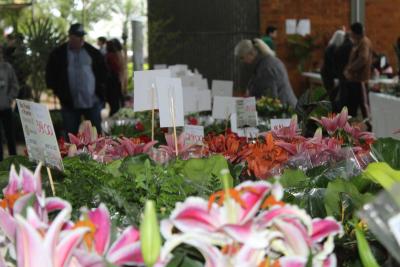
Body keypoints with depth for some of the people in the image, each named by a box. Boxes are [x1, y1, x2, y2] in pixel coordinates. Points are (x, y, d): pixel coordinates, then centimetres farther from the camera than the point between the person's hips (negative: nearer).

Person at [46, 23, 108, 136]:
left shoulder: (92, 52, 5)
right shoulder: (58, 54, 2)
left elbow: (103, 71, 14)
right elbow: (50, 77, 6)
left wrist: (100, 88, 4)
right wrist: (59, 92, -2)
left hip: (93, 102, 1)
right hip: (69, 104, -1)